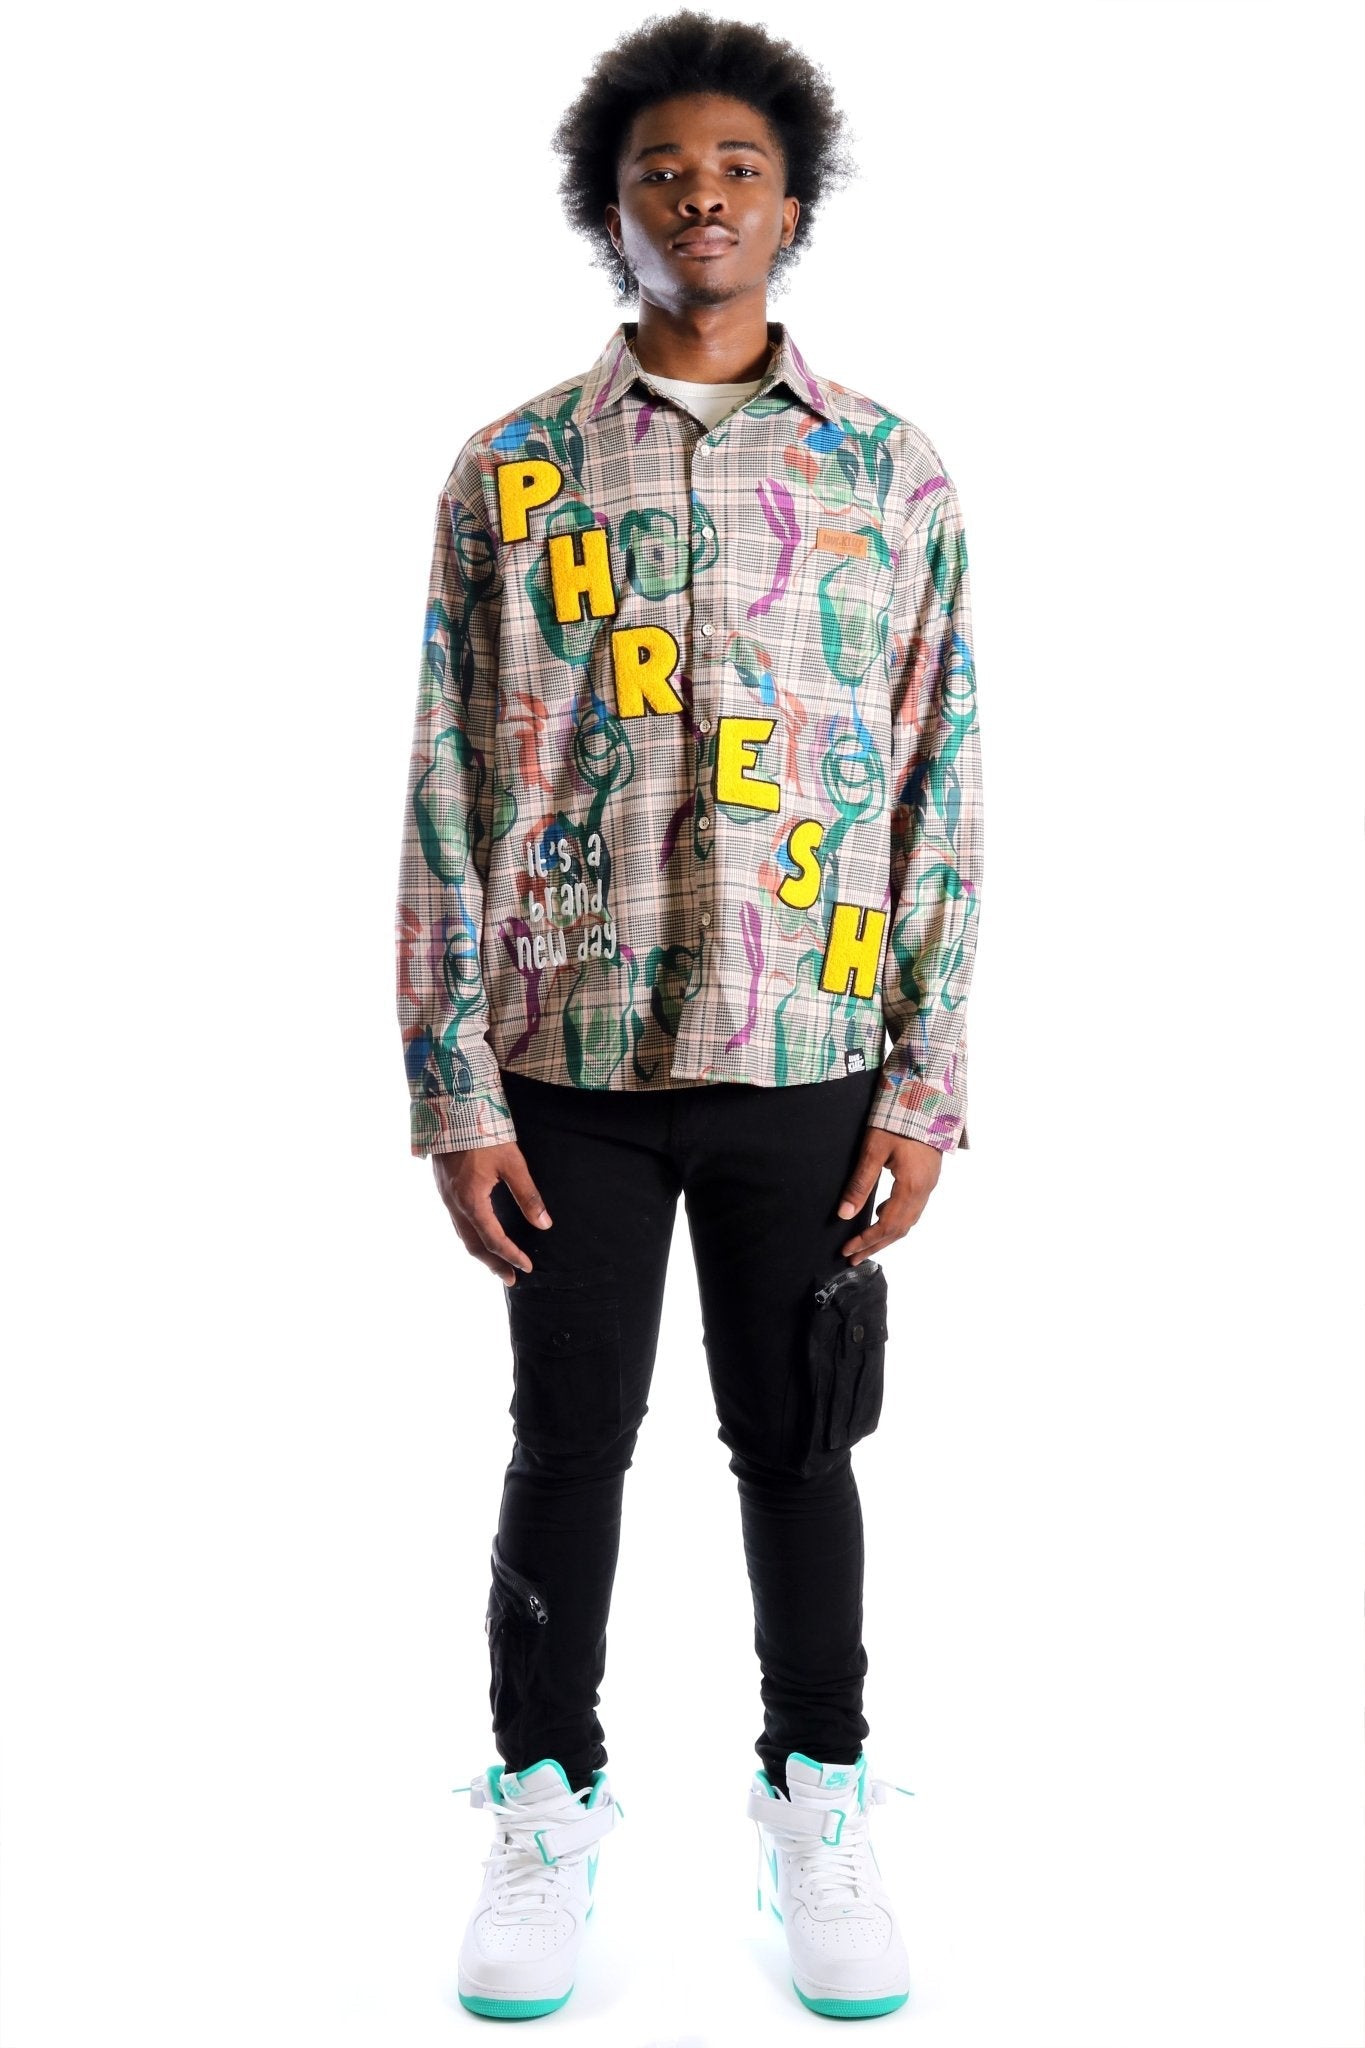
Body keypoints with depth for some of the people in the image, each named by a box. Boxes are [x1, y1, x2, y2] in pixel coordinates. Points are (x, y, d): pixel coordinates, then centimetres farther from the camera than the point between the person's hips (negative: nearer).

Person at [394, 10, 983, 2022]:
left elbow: (942, 797, 3)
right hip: (573, 1054, 0)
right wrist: (457, 1092, -5)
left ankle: (819, 1807, 31)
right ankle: (548, 1813, 30)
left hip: (807, 1057, 0)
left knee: (799, 1443, 12)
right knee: (569, 1443, 10)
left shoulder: (894, 472, 4)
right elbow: (452, 797, 0)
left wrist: (926, 1086, -2)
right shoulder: (512, 470, 3)